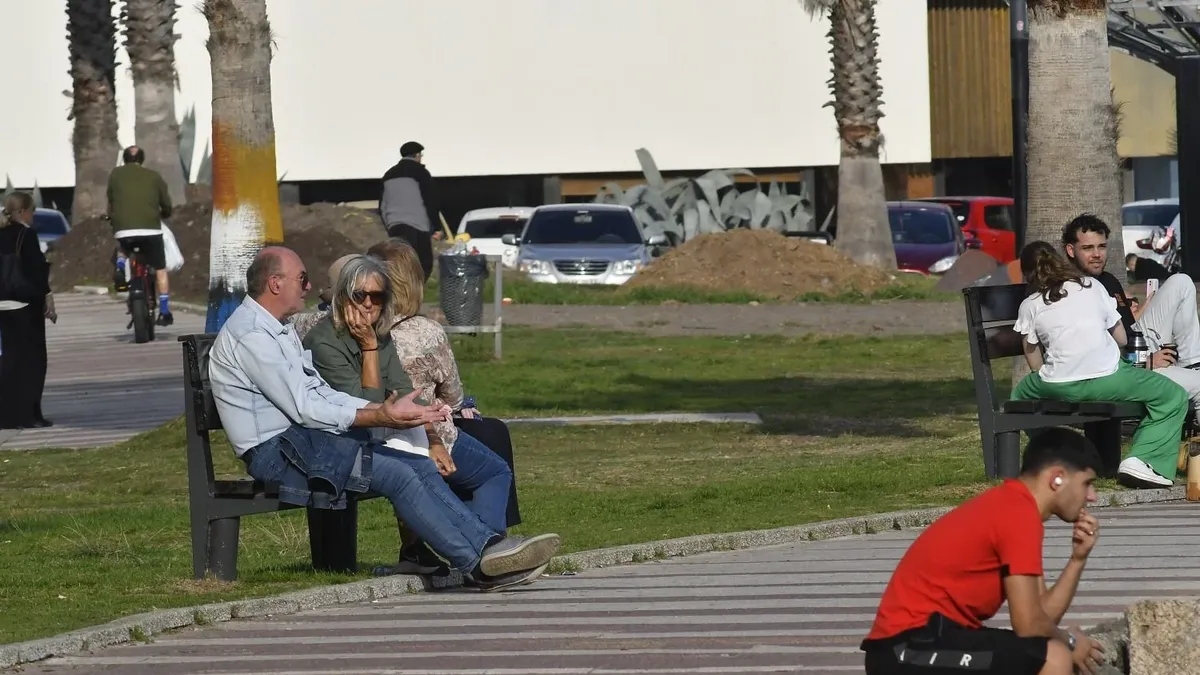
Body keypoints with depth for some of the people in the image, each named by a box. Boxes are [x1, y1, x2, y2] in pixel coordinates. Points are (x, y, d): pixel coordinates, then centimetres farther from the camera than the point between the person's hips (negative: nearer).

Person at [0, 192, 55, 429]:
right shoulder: (26, 235, -12)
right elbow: (35, 270, -16)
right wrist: (47, 299, -11)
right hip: (25, 304, -7)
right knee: (33, 359, 1)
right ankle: (26, 414, -1)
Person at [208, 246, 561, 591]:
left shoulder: (278, 330, 20)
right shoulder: (250, 336, -14)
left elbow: (321, 394, 14)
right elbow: (303, 408, -18)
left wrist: (384, 409, 0)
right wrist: (380, 417, -15)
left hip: (303, 437, 10)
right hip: (276, 451, -10)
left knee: (421, 467, -3)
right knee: (398, 475, -20)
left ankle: (490, 545, -12)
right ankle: (480, 564, -20)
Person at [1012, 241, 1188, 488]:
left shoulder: (1029, 306, 9)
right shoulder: (1092, 286, 11)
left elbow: (1036, 364, 10)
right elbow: (1121, 338, 14)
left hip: (1059, 386, 1)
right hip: (1109, 379, -1)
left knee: (1021, 394, 34)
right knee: (1174, 398, 14)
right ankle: (1141, 460, -4)